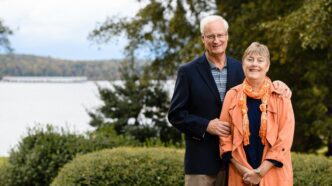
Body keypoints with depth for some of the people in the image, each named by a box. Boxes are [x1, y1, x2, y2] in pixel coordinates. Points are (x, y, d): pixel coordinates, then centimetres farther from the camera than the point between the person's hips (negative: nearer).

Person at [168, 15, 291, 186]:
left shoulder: (240, 69, 7)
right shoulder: (188, 72, -3)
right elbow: (176, 114, -4)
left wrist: (275, 85, -7)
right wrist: (206, 126, -16)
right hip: (201, 160, -3)